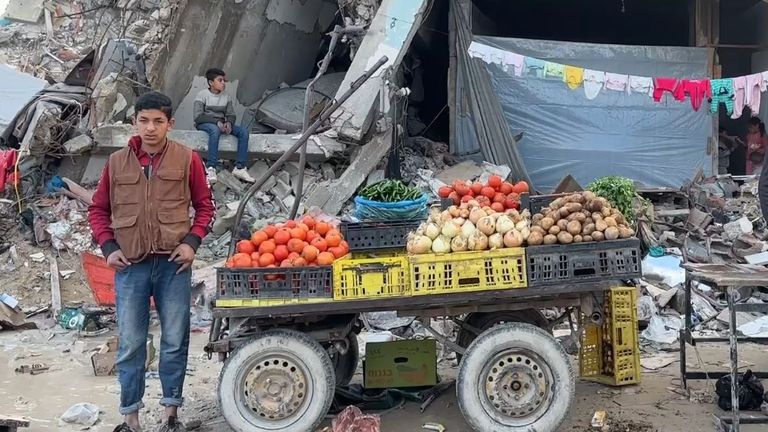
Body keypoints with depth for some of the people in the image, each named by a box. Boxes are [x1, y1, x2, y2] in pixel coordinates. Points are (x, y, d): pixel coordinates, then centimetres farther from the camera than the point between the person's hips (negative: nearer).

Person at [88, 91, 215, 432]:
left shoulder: (187, 160, 1)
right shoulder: (117, 162, 6)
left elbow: (204, 205, 7)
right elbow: (98, 210, 12)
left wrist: (192, 241, -6)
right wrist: (109, 247, -1)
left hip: (174, 264, -1)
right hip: (130, 266, 1)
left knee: (175, 341, 6)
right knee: (130, 344, 6)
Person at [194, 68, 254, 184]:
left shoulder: (226, 97, 11)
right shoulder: (202, 95, -5)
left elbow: (231, 115, 8)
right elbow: (198, 117, -14)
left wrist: (228, 122, -18)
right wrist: (217, 122, -26)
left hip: (221, 124, 6)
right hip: (204, 124, -5)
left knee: (243, 131, -18)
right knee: (215, 130, -41)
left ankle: (240, 168, -23)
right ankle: (211, 168, -44)